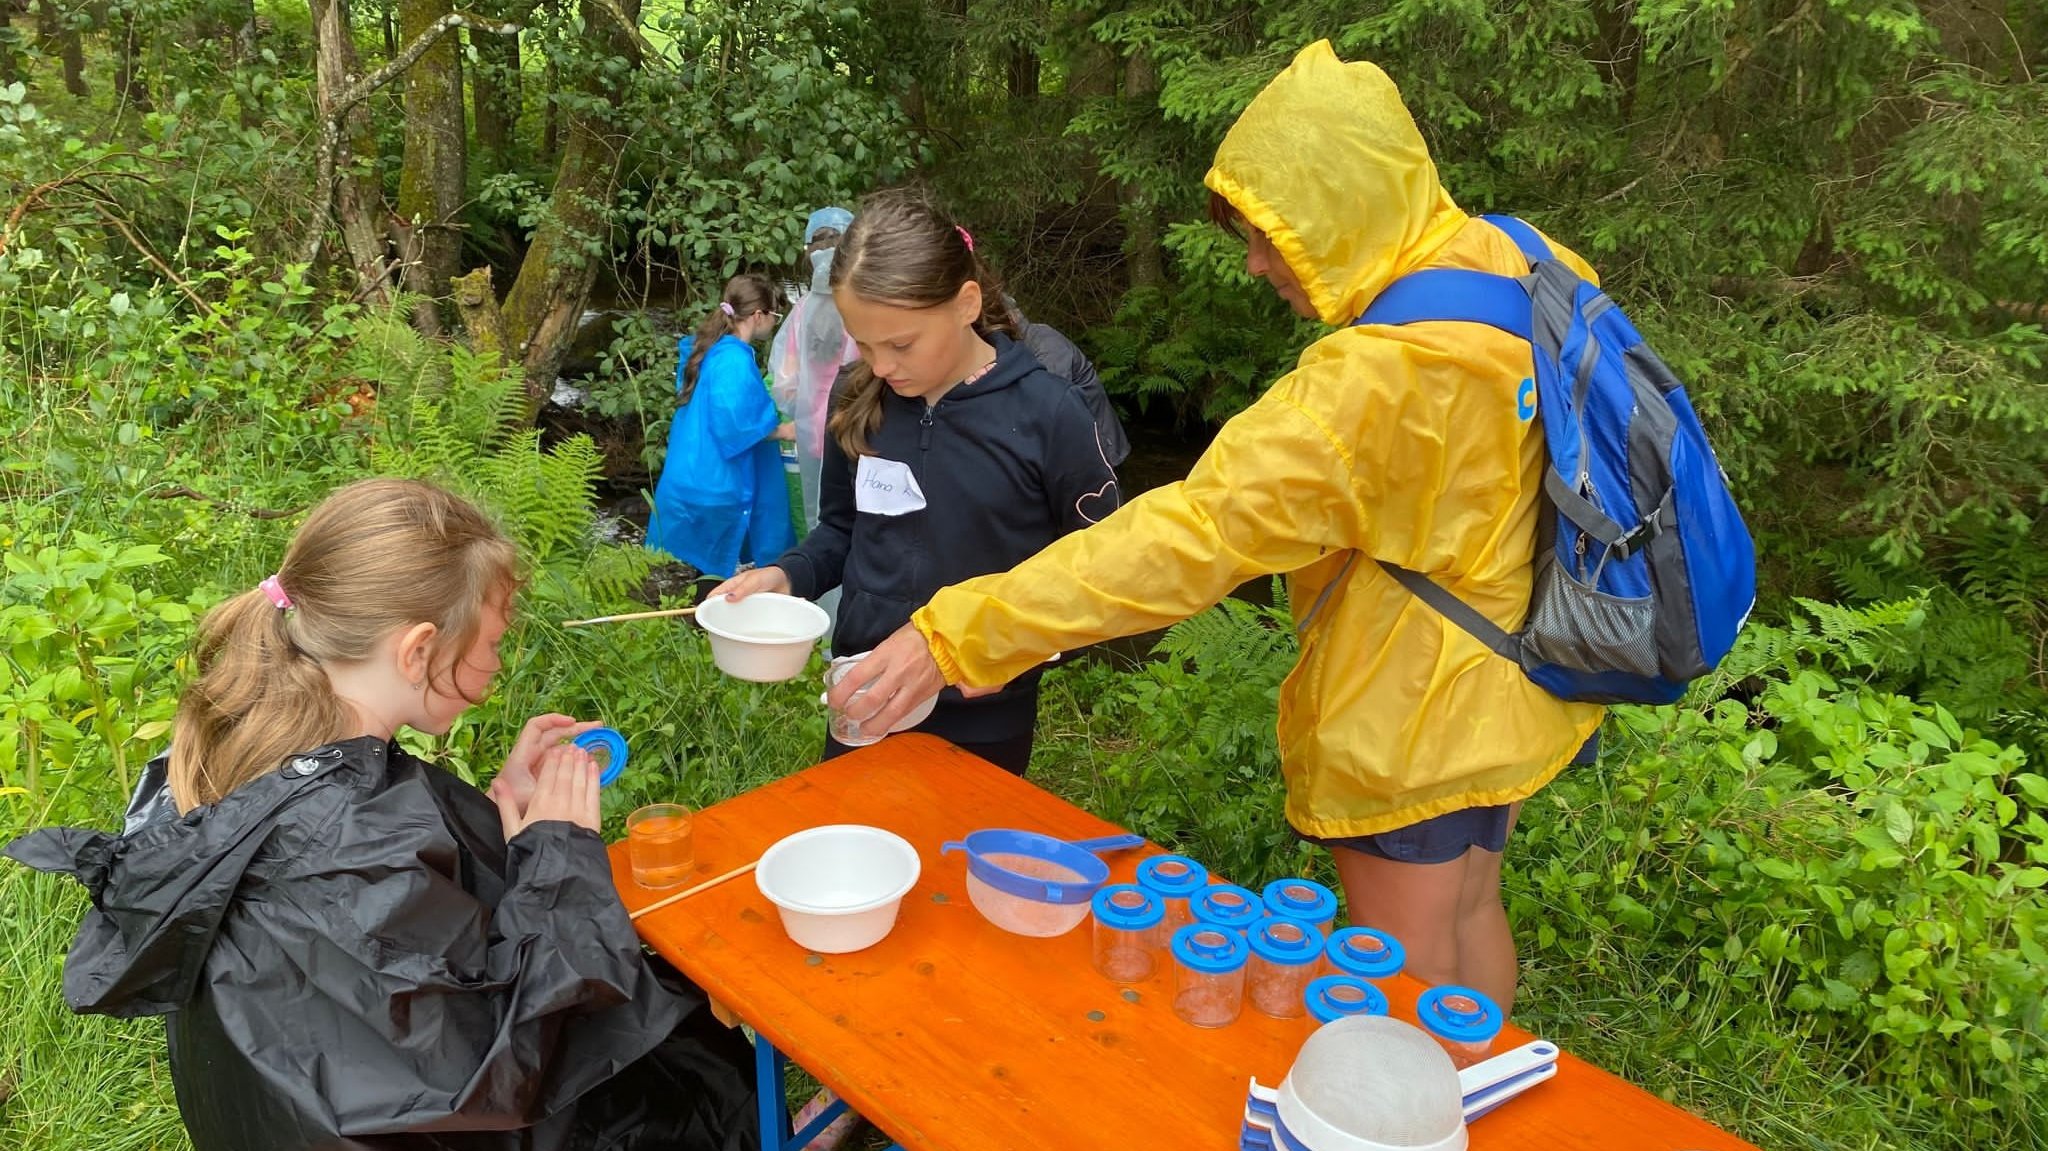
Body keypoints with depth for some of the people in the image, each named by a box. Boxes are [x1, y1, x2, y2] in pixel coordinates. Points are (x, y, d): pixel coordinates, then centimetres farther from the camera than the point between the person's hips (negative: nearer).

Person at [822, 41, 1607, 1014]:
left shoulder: (1379, 374, -31)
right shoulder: (1521, 268, -5)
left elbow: (1187, 535, -36)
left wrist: (959, 635, -35)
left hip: (1409, 727, -9)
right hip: (1501, 693, 9)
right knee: (1469, 916, 27)